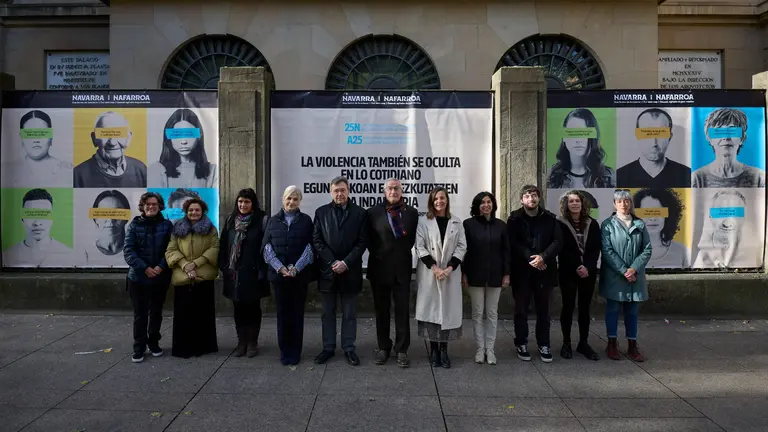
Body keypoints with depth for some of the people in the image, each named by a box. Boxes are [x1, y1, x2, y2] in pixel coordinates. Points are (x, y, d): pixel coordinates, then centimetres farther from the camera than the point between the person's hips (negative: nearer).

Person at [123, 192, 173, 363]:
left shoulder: (167, 225, 1)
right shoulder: (135, 224, -1)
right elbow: (128, 250, -7)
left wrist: (161, 267, -16)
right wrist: (144, 268, -16)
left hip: (160, 277, 1)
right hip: (138, 277, -1)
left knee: (156, 312, 12)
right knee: (140, 314, 2)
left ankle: (154, 343, 27)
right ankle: (138, 348, 12)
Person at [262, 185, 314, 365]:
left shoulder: (306, 220, 6)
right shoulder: (273, 221, 10)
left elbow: (310, 247, -2)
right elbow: (267, 247, 2)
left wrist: (296, 268, -13)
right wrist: (280, 267, -11)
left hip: (300, 274, -1)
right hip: (278, 274, 1)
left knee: (297, 313, 3)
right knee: (282, 313, 5)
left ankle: (295, 352, 13)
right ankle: (284, 351, 15)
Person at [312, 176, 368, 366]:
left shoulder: (360, 212, 1)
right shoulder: (321, 212, 6)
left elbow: (361, 242, -4)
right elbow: (317, 240, 0)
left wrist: (346, 263, -13)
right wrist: (332, 262, -10)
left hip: (350, 271, -1)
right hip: (327, 270, 2)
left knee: (349, 313, 8)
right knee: (328, 313, 11)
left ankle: (349, 348, 18)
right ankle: (328, 348, 22)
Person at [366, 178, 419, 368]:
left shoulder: (412, 212, 4)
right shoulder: (373, 212, 1)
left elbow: (413, 239, 7)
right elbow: (369, 240, 4)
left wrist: (403, 254, 2)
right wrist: (377, 254, 0)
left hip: (402, 268, 0)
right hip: (380, 268, 0)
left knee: (403, 311, 3)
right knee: (381, 310, 10)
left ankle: (402, 350, 13)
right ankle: (383, 347, 23)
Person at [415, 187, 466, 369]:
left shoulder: (456, 222, 6)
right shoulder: (423, 221, 1)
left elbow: (462, 247, 2)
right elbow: (420, 247, -4)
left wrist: (449, 268, -11)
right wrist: (435, 268, -13)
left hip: (450, 273, 1)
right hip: (429, 272, -1)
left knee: (448, 309, 2)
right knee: (430, 308, 0)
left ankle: (444, 349, 10)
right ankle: (433, 349, 10)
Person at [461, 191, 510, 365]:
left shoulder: (501, 225, 3)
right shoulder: (468, 224, -3)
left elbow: (506, 251, 5)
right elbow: (463, 250, -2)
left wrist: (506, 274, 0)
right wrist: (463, 273, -7)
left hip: (495, 275, 2)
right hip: (475, 275, -1)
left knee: (492, 313, 8)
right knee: (477, 313, 5)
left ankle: (490, 349, 17)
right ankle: (480, 349, 15)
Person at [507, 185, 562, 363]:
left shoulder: (550, 218, 6)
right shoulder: (514, 219, 1)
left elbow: (558, 241, -3)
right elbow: (513, 243, -8)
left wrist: (543, 257, -17)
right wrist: (529, 258, -17)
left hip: (545, 270, 2)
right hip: (521, 271, -1)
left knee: (543, 310, 10)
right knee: (521, 310, 7)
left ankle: (543, 345, 22)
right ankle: (521, 344, 19)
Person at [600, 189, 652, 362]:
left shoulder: (640, 224, 6)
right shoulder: (607, 224, -3)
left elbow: (647, 249, 2)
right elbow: (607, 251, -9)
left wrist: (634, 269, -11)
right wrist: (624, 271, -14)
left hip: (635, 275, 3)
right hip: (614, 275, -3)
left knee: (632, 310, 10)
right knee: (613, 309, 5)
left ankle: (632, 345, 20)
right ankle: (612, 344, 16)